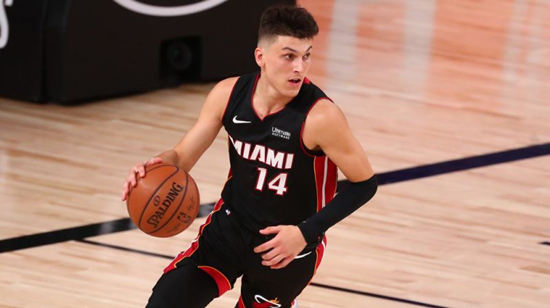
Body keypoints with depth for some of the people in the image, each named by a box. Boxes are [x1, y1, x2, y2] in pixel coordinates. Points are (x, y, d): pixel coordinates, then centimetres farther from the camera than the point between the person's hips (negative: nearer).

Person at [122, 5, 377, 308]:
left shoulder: (320, 116, -26)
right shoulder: (229, 94, -12)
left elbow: (364, 184, -16)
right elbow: (183, 156, -1)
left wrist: (306, 233, -23)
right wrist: (156, 167, -25)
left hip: (288, 243, -3)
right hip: (229, 226, 3)